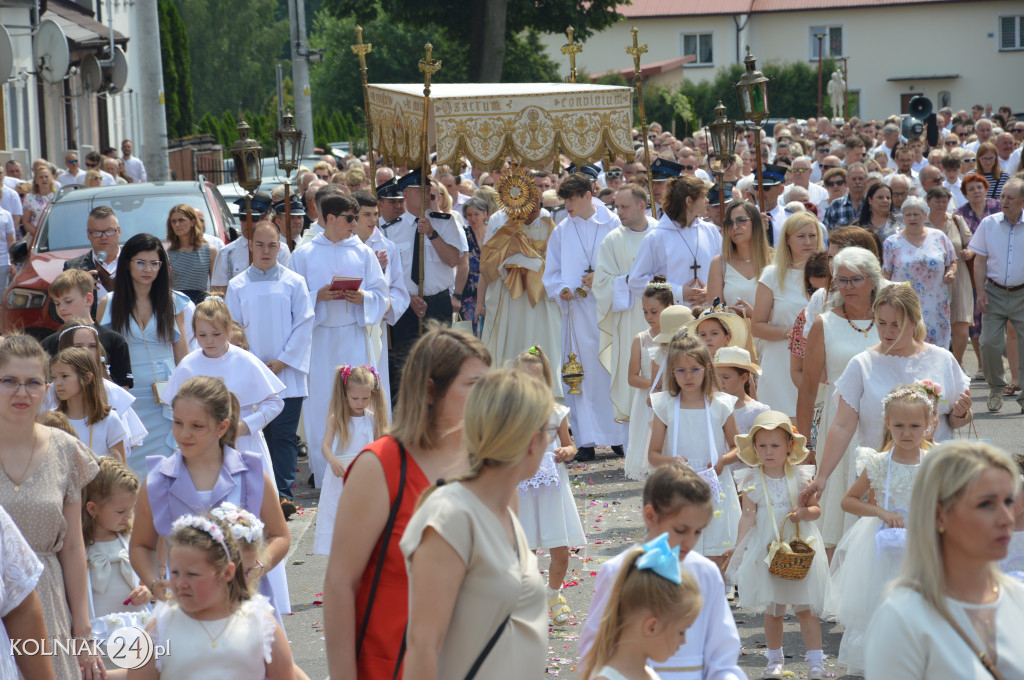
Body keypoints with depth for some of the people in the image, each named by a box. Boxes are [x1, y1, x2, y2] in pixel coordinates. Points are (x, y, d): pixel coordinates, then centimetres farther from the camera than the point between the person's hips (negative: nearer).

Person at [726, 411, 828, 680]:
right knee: (772, 610, 10)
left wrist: (804, 512, -19)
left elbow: (816, 509, 2)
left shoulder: (801, 476, -2)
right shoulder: (753, 481, -2)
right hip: (766, 551, 1)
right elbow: (748, 518, -3)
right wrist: (738, 548, -11)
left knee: (806, 608, -1)